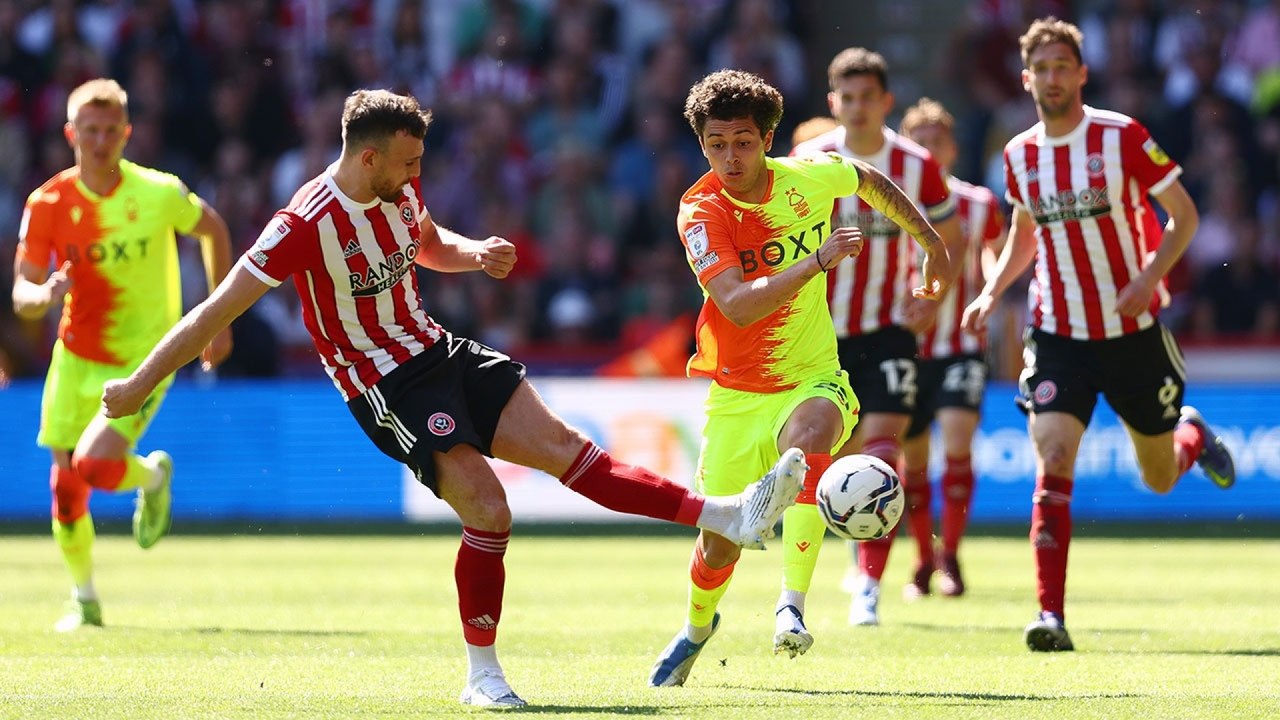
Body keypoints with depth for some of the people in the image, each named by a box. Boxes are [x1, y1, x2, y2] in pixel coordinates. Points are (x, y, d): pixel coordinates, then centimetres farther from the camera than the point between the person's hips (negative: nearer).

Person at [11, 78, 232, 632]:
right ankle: (84, 601, 27)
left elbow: (213, 230, 5)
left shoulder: (159, 193, -15)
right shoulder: (48, 203, -11)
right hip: (77, 356, 3)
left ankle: (153, 476, 14)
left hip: (146, 358, -3)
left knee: (96, 466, -22)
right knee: (64, 486, 6)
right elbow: (22, 297, -11)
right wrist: (45, 295, -36)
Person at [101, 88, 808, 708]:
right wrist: (136, 384, -19)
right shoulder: (305, 226, -23)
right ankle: (482, 674, -4)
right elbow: (219, 309, -19)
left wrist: (475, 254, 1)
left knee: (565, 446, -2)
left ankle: (730, 515, -5)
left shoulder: (400, 190, 0)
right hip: (384, 388, -7)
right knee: (488, 509, -18)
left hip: (439, 353, 7)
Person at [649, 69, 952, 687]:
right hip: (737, 396, 0)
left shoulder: (810, 178, -7)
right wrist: (816, 261, -40)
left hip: (812, 380, 0)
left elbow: (868, 180, 19)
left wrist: (932, 245, 26)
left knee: (807, 441, -36)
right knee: (720, 542, 4)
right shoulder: (700, 213, -16)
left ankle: (792, 605, -38)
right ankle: (697, 627, 39)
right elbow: (737, 305, -31)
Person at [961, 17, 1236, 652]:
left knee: (1160, 479, 12)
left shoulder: (1122, 136, -10)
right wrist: (990, 293, 5)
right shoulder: (1019, 156, 2)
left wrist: (1150, 275, -21)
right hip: (1058, 334, 1)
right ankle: (1050, 614, -22)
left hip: (1132, 329, -1)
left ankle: (1192, 436, 50)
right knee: (1052, 463, -19)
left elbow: (1184, 215, -5)